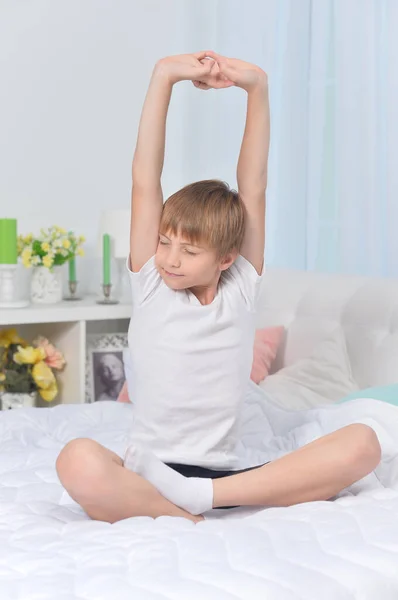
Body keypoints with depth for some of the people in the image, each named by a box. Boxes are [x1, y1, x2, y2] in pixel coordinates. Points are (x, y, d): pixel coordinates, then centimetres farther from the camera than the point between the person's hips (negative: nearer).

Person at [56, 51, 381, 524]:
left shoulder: (241, 291, 7)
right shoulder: (150, 286, 4)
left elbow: (252, 187, 1)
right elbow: (145, 180, -3)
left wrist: (256, 87, -6)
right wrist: (164, 76, -7)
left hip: (224, 475, 3)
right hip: (146, 475, -2)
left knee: (363, 443, -20)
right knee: (78, 461, -37)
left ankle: (203, 496, -26)